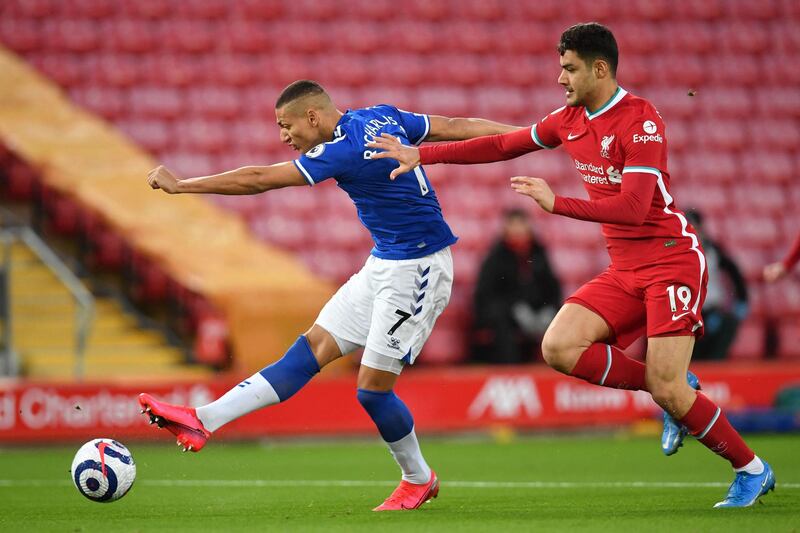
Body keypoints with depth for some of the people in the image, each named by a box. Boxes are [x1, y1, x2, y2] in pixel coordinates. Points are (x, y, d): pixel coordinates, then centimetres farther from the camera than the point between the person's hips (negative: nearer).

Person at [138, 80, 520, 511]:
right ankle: (204, 420, -6)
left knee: (373, 388, -5)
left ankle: (418, 480, 17)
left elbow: (259, 180, -21)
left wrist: (181, 184, -15)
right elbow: (456, 127, 8)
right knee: (310, 350, 2)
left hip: (417, 272, -10)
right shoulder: (383, 117, 4)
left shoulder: (344, 150, -22)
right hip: (384, 265, 10)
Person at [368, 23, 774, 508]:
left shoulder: (641, 120, -17)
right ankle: (676, 388, 3)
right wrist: (421, 155, 15)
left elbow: (633, 208, -25)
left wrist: (557, 204, -27)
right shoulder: (570, 119, 8)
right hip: (624, 269, 8)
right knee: (559, 347, -14)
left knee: (667, 390, -16)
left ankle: (753, 471, 6)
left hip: (672, 259, -8)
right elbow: (503, 145, 18)